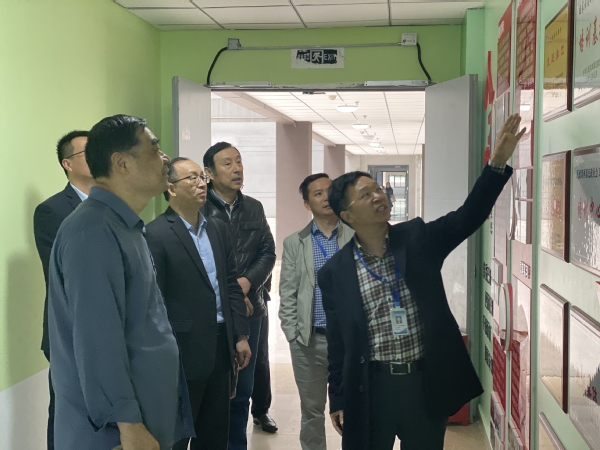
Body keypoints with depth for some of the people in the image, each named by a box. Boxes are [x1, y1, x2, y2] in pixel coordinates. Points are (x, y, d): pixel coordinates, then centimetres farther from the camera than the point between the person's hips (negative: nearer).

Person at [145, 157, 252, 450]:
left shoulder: (218, 228, 10)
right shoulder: (156, 234, -12)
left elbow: (231, 285, 12)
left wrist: (241, 336, 8)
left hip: (221, 343, 7)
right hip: (184, 349, -6)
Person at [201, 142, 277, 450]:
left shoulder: (254, 208, 10)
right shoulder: (197, 208, -8)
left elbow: (268, 253, 7)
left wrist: (246, 282, -9)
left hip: (249, 309, 5)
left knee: (242, 390, 13)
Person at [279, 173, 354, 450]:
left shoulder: (357, 239, 1)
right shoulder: (294, 243, 5)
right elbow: (287, 295, 3)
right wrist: (293, 335, -4)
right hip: (309, 341, 1)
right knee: (312, 411, 13)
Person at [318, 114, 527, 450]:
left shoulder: (418, 238, 1)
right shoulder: (336, 272, -2)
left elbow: (468, 217, -11)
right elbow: (337, 343, 2)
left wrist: (498, 162, -23)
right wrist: (339, 400, 3)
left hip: (426, 383, 1)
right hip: (371, 388, -1)